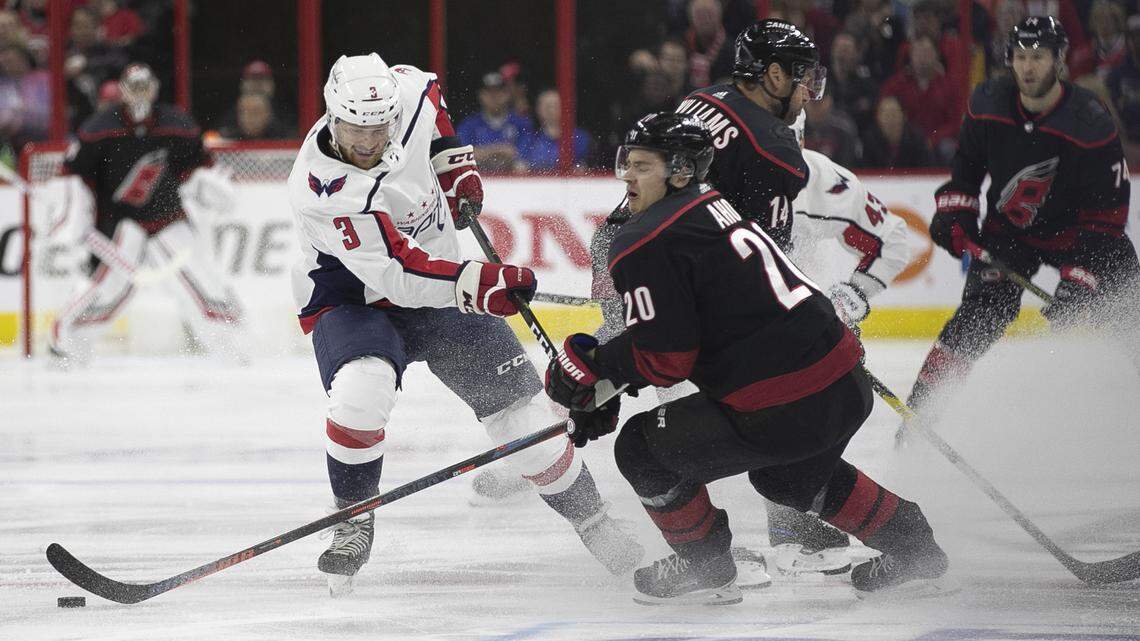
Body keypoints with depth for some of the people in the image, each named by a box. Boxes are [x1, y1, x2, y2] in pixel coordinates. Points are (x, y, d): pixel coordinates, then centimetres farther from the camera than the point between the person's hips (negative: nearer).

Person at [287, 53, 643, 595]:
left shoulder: (407, 95, -18)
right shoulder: (322, 194, -33)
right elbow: (395, 273, -39)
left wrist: (455, 164, 1)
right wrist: (477, 284, -51)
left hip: (441, 284, 5)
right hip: (352, 299, -5)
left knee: (517, 406, 2)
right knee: (361, 391, -34)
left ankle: (589, 517, 22)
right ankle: (352, 521, -10)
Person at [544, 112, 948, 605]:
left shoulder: (643, 244, -10)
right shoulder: (715, 209, 19)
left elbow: (666, 358, -11)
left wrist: (591, 365, 2)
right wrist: (610, 384, 23)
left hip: (782, 411, -9)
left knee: (642, 449, 6)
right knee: (786, 477, 37)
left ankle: (705, 569, 19)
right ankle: (910, 543, 46)